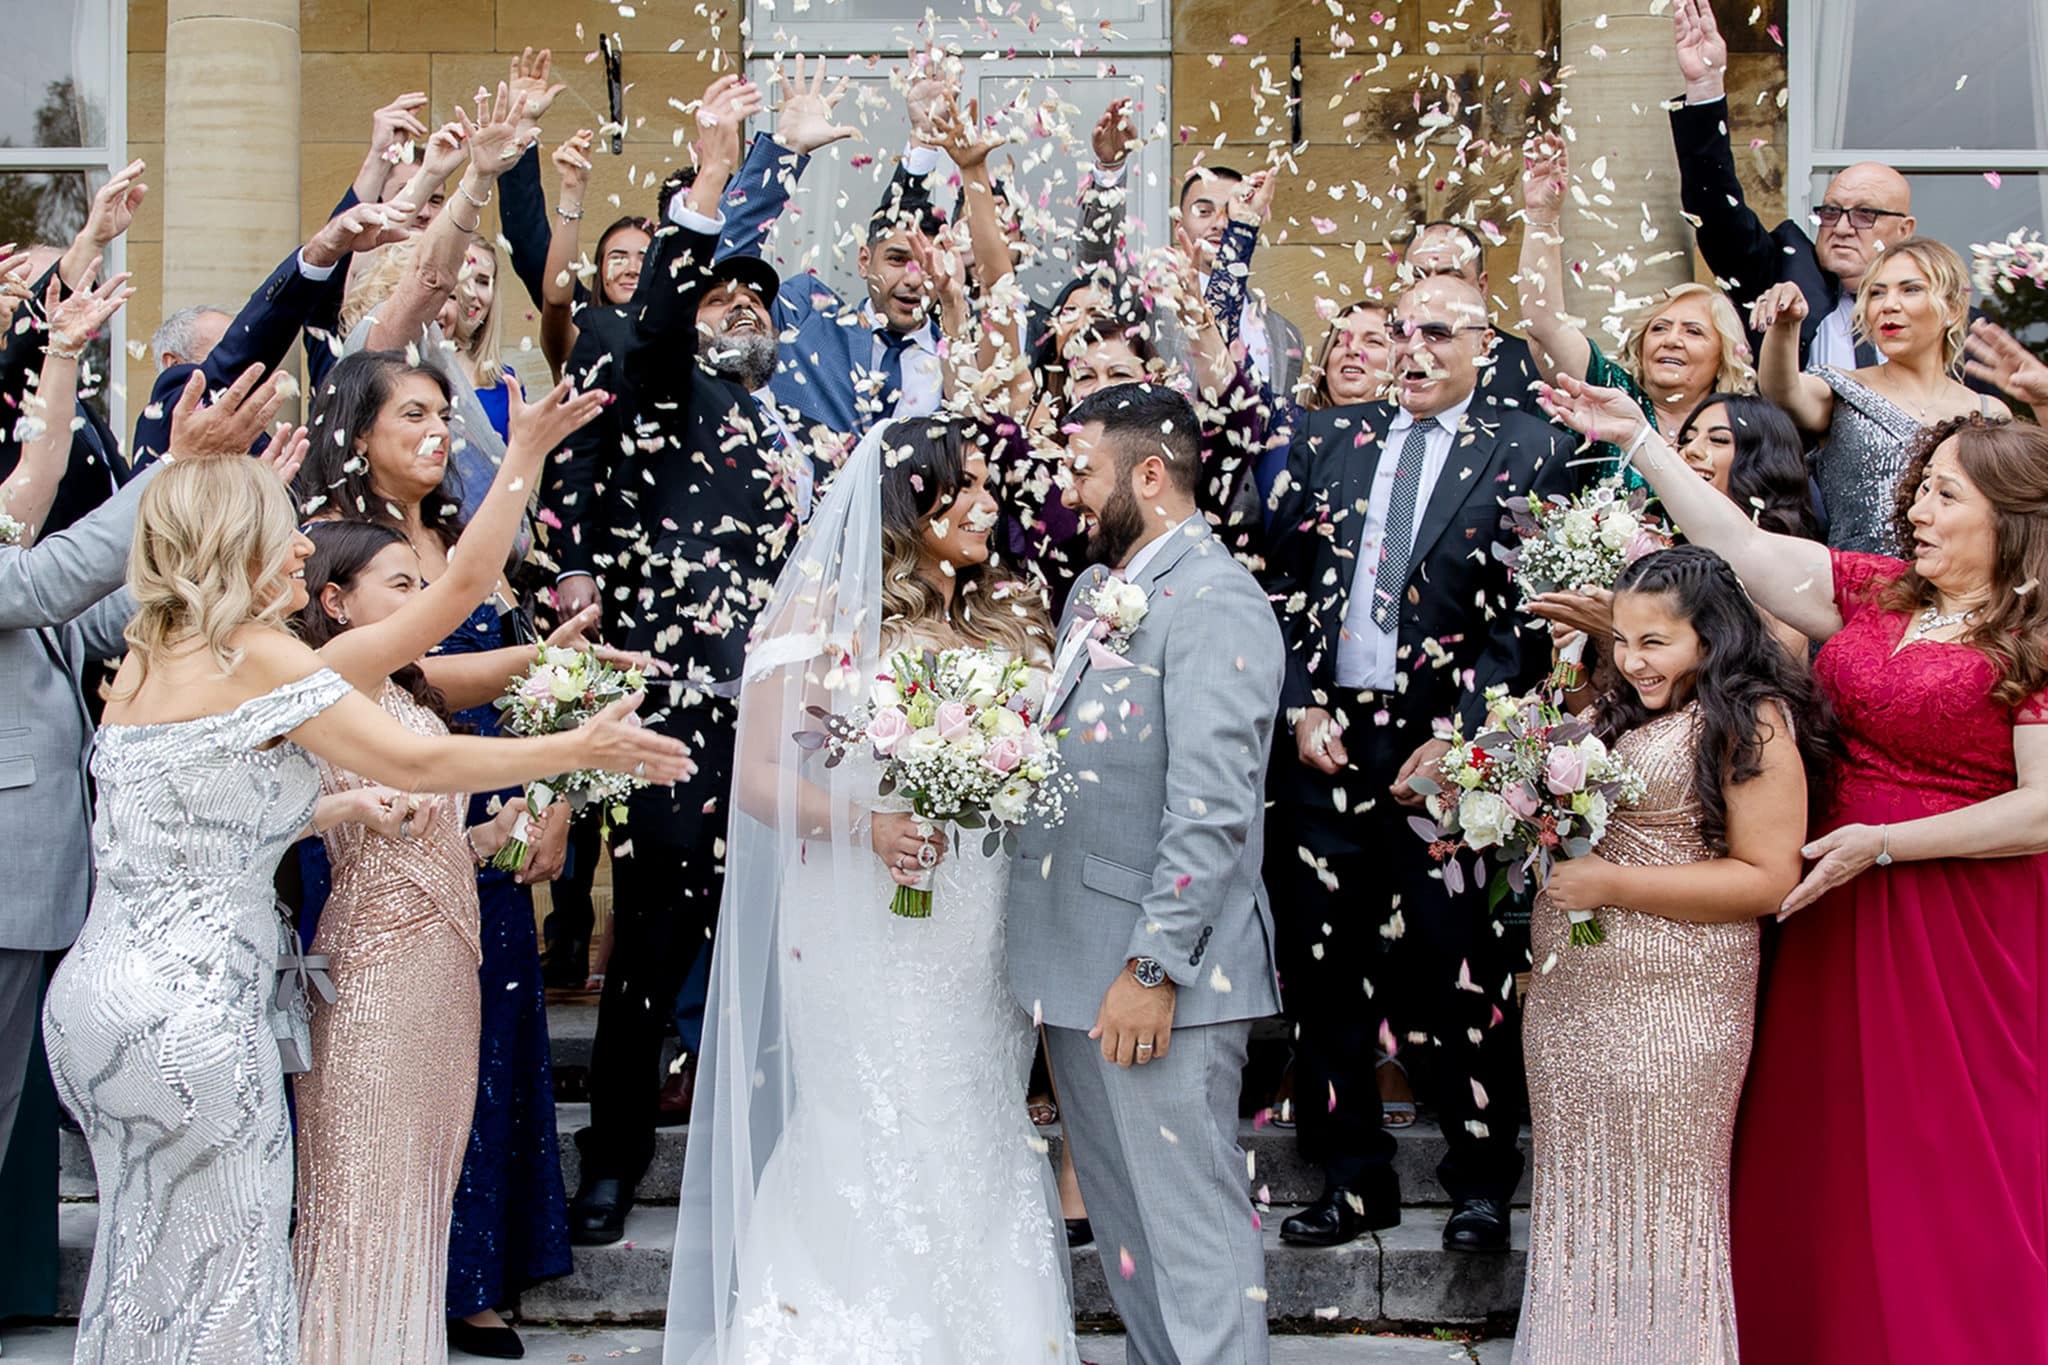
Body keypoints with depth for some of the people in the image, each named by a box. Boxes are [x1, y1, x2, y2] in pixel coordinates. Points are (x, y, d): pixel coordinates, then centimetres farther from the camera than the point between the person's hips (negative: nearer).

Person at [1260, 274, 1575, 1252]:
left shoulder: (1525, 451, 2)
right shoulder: (1327, 439, 13)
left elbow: (1529, 612, -4)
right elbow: (1282, 583, 10)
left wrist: (1458, 737, -10)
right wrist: (1302, 707, -1)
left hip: (1443, 742, -3)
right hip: (1325, 734, 4)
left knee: (1460, 966, -1)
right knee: (1323, 961, 6)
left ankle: (1482, 1181, 16)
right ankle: (1353, 1178, 19)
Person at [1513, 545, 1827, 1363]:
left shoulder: (1752, 721, -9)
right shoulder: (1618, 712, 13)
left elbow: (1767, 880, -15)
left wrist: (1612, 884, -18)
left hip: (1667, 1014, -7)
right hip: (1567, 1000, 7)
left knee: (1657, 1201, 3)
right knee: (1577, 1198, 13)